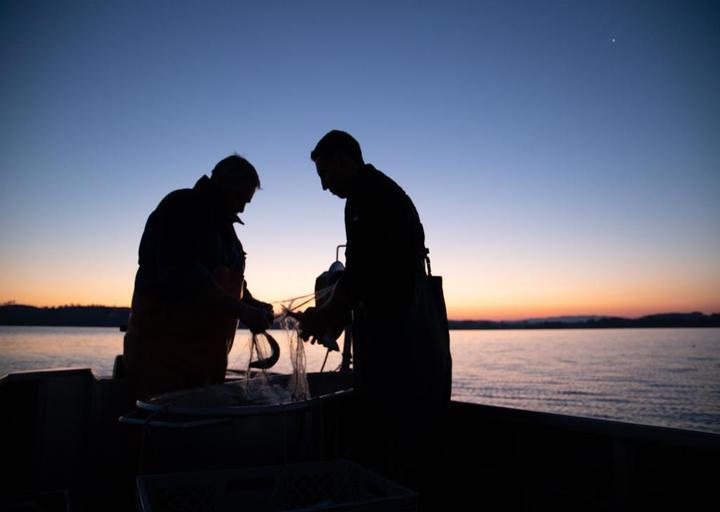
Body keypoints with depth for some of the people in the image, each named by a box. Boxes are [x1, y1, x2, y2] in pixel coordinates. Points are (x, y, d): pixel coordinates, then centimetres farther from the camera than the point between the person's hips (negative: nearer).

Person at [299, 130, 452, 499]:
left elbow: (362, 269, -18)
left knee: (385, 446, -2)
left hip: (395, 333, -10)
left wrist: (327, 315, -4)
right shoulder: (389, 193, 22)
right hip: (412, 332, 10)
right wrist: (336, 314, 19)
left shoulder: (367, 194, -8)